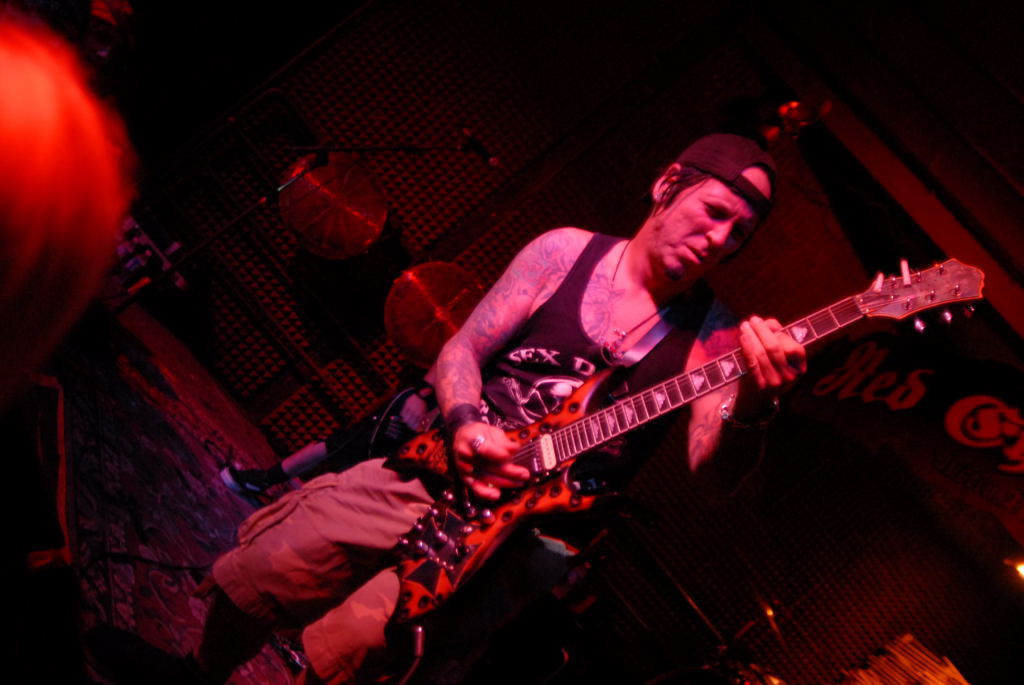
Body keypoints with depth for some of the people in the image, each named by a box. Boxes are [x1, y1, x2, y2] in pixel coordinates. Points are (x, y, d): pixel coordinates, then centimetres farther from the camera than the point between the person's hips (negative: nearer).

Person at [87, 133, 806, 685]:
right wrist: (465, 424, -19)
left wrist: (752, 406, -39)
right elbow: (462, 350, 2)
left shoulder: (714, 336, -4)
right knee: (256, 575, -6)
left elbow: (707, 467, -17)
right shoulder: (568, 252, 0)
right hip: (443, 469, 3)